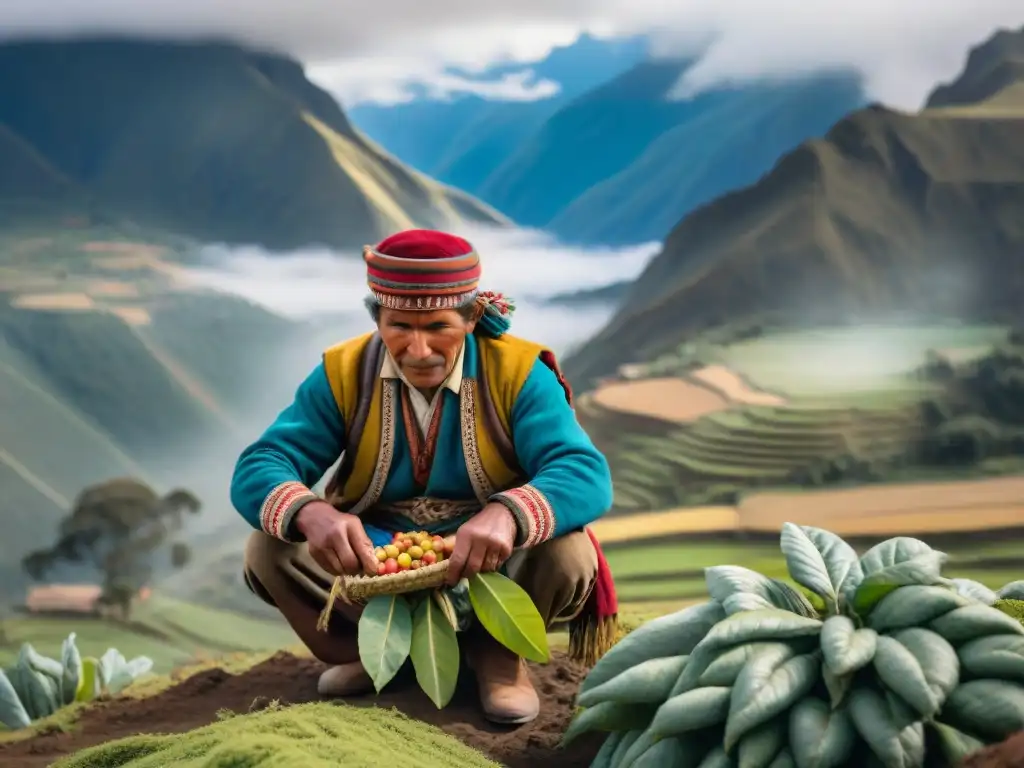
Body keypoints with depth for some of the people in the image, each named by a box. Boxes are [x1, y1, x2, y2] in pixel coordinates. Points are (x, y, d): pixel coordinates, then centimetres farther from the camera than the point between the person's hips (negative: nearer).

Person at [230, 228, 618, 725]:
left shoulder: (518, 372, -16)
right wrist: (312, 514, -44)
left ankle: (496, 648, -2)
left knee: (566, 552, -31)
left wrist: (507, 515, -52)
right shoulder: (342, 374, -11)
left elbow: (585, 476, -28)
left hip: (490, 565, -1)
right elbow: (258, 471, -18)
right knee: (270, 550, -23)